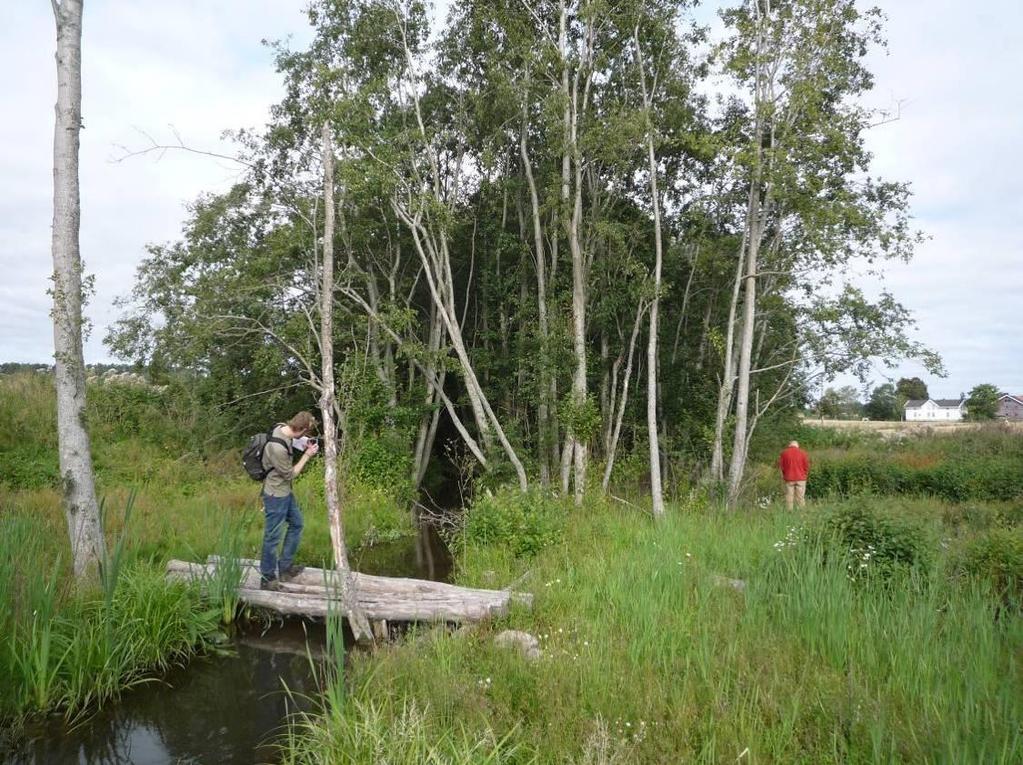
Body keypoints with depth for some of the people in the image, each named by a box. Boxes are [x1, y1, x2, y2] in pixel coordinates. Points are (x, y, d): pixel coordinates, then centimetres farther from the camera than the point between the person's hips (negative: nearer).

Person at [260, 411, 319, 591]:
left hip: (285, 492, 10)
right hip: (276, 495, -10)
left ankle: (285, 567, 31)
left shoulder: (282, 428, -8)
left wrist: (305, 445, 0)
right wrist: (307, 456, -14)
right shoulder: (278, 448, -33)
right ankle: (267, 579, 17)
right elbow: (290, 475, -19)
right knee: (272, 537, 3)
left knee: (296, 524, 21)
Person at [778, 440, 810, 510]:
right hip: (800, 479, 0)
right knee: (800, 498, 3)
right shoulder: (803, 453, -2)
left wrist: (783, 475, 15)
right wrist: (804, 475, 13)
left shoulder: (784, 453, 0)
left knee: (789, 497, 5)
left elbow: (780, 465, 3)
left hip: (789, 479, 0)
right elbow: (807, 466, -1)